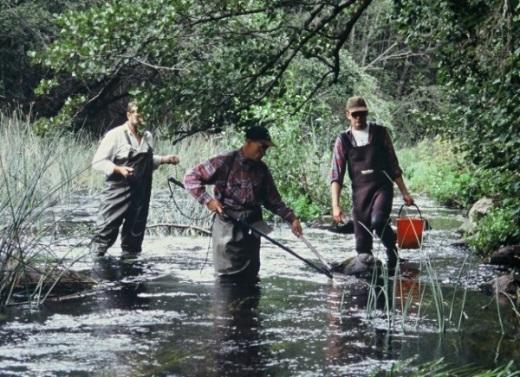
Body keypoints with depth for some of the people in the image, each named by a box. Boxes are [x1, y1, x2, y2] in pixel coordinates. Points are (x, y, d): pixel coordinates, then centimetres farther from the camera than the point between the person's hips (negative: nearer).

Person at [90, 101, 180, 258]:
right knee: (107, 229, -8)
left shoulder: (148, 137, 11)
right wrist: (119, 169, -23)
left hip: (141, 195, 6)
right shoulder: (115, 135, -9)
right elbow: (98, 162, -9)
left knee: (135, 232, 12)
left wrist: (164, 159, 10)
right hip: (119, 191, -6)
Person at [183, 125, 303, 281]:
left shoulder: (262, 170, 8)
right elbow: (191, 178, -9)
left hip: (252, 229, 5)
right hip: (227, 227, -5)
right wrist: (208, 200, -20)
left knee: (250, 279, 9)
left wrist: (291, 218, 1)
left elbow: (273, 200, 14)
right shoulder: (225, 162, -10)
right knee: (227, 278, -4)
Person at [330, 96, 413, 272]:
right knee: (362, 239, -1)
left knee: (378, 221, -27)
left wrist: (404, 192, 10)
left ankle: (392, 249, 0)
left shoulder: (379, 133, 5)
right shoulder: (343, 140, 3)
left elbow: (393, 165, 11)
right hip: (359, 191, 1)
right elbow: (336, 176, 0)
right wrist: (335, 205, -11)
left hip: (382, 186, -1)